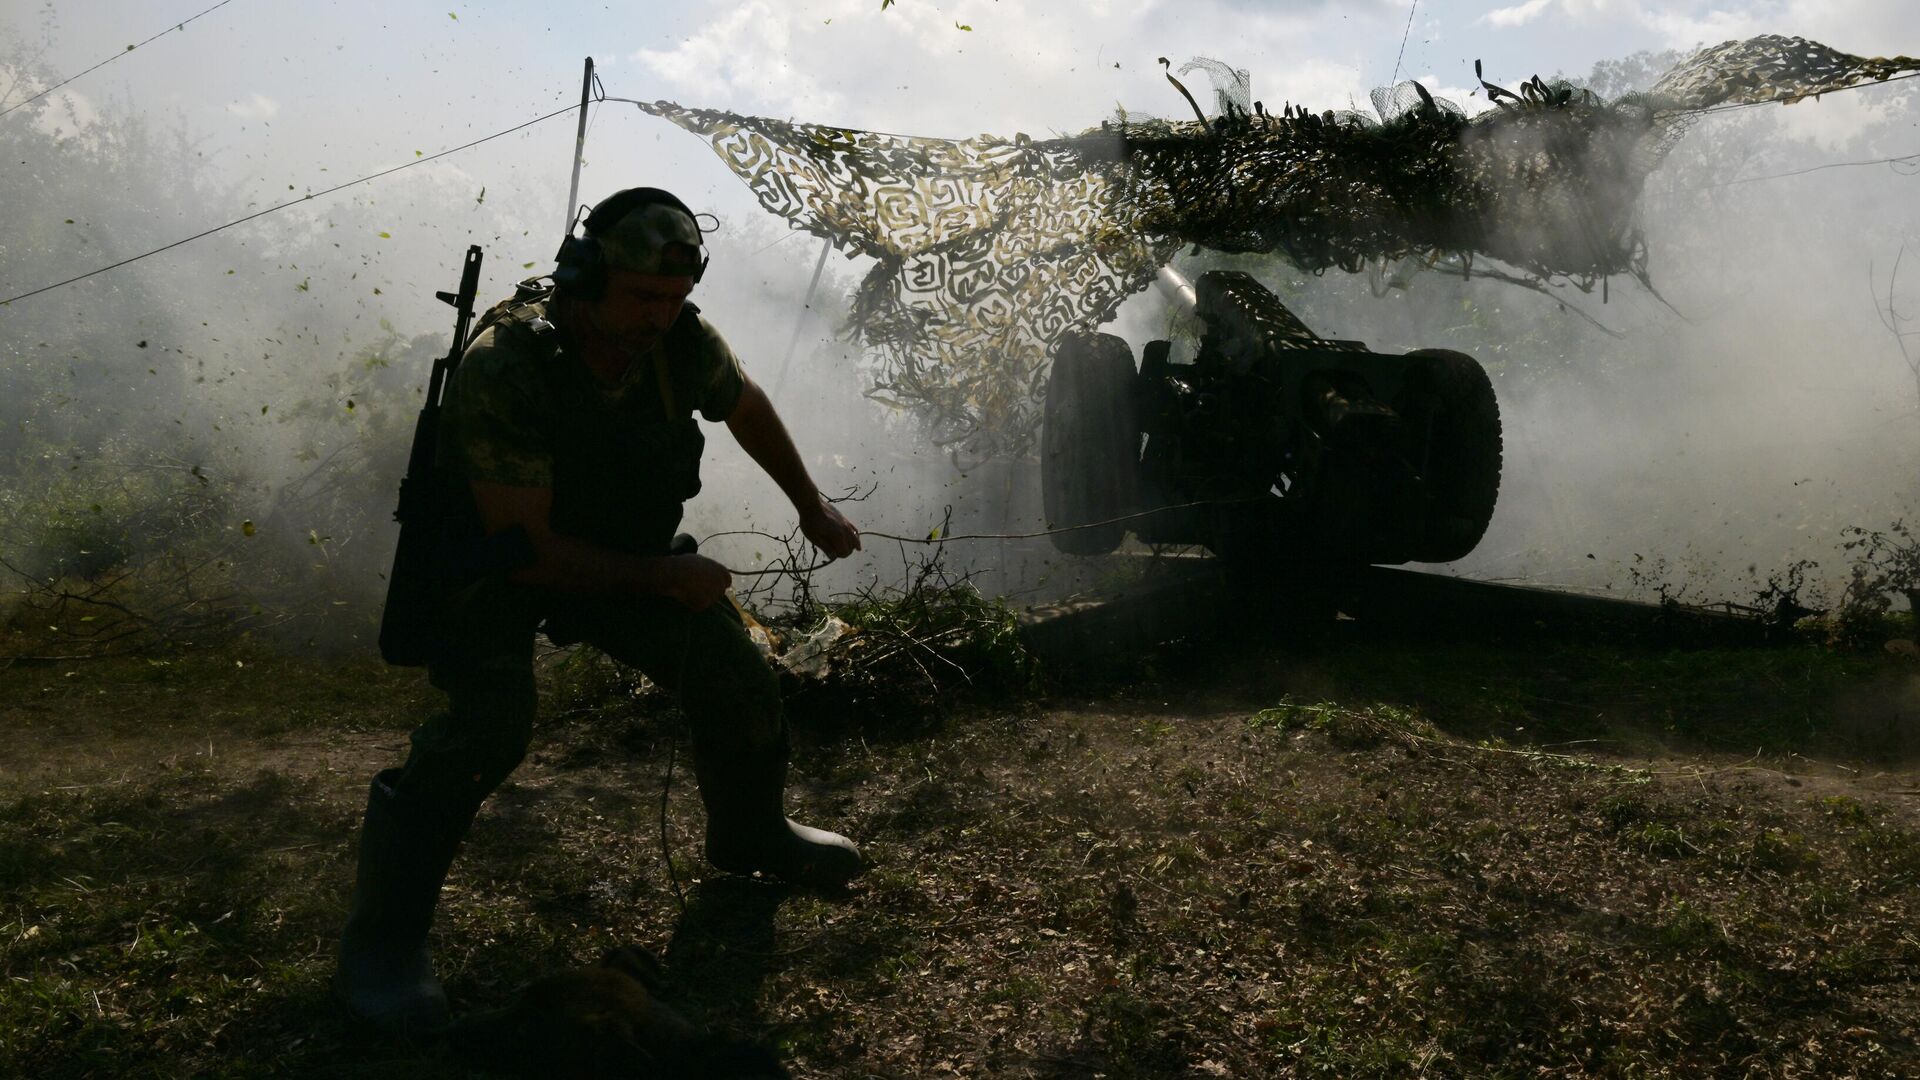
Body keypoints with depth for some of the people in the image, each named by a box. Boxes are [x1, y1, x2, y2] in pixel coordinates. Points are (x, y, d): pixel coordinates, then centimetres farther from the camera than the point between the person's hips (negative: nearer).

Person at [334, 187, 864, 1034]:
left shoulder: (682, 342, -17)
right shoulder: (502, 370, -34)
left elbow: (747, 408, 6)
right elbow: (527, 546, -31)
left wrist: (812, 507, 16)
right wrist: (661, 577, -27)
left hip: (623, 548, 6)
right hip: (494, 561, -5)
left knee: (735, 673, 2)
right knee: (489, 725, -29)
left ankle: (749, 833, 33)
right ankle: (381, 942, -11)